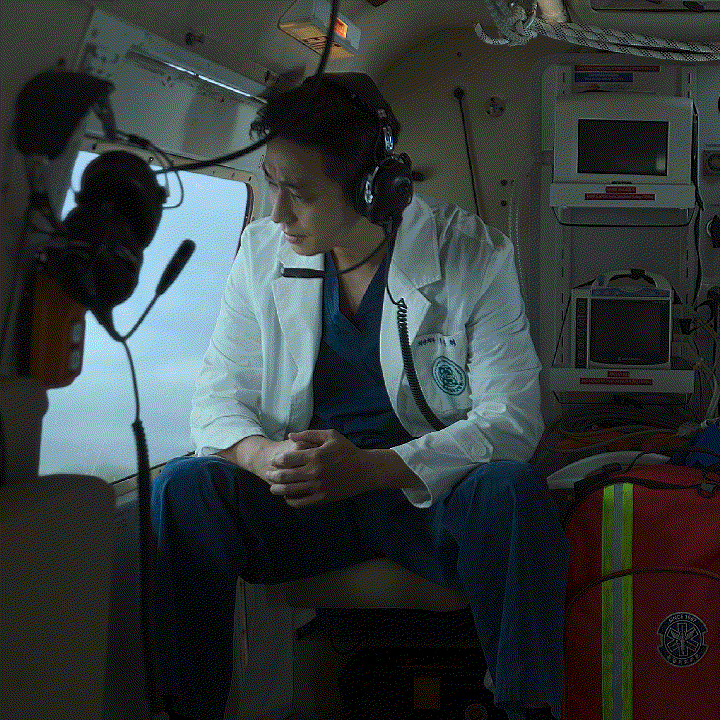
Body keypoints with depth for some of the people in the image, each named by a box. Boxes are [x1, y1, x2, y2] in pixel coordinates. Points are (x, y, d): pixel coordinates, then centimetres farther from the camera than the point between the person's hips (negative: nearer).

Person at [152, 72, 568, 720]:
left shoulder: (474, 257, -8)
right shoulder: (262, 252, 3)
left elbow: (510, 417, -13)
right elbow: (218, 396, 6)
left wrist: (373, 468, -26)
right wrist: (260, 454, -20)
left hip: (431, 495, -2)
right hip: (304, 494, 2)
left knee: (512, 491, -35)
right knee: (185, 487, -25)